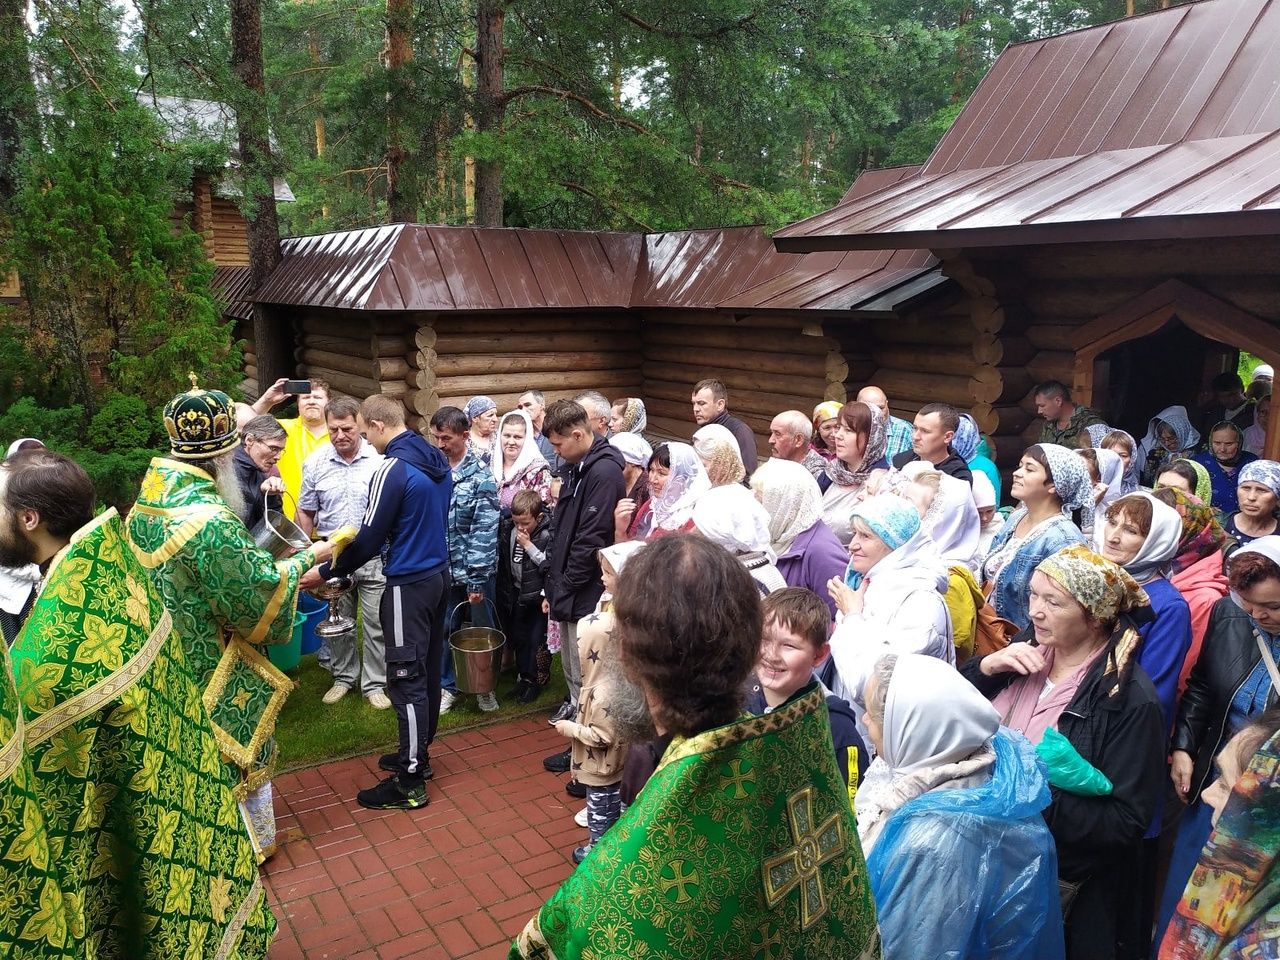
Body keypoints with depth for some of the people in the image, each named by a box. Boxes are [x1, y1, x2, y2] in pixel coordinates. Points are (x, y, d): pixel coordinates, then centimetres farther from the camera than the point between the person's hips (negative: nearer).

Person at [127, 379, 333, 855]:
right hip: (217, 669, -8)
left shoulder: (145, 507, -3)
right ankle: (253, 845, 31)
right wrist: (306, 559, -8)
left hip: (171, 663, 8)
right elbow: (258, 591, -24)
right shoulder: (211, 520, -31)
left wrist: (279, 571, 11)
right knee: (242, 755, 13)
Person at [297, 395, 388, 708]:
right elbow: (305, 512, 9)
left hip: (374, 555, -3)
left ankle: (374, 683, 19)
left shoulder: (380, 459, -10)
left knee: (376, 623, 4)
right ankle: (343, 676, 33)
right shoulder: (315, 463, 1)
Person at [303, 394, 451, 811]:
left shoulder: (393, 469, -19)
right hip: (438, 573, 9)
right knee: (428, 670, 17)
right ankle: (417, 755, 32)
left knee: (406, 679, -2)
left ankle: (410, 783, 6)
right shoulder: (437, 460, 7)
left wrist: (324, 572, -3)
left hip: (409, 584, -9)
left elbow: (369, 539, -16)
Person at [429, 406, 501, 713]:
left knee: (483, 629, 10)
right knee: (444, 629, 12)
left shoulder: (481, 475, -13)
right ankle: (448, 685, 30)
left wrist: (476, 579, -17)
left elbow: (484, 531, -15)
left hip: (477, 569, -4)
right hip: (443, 567, 4)